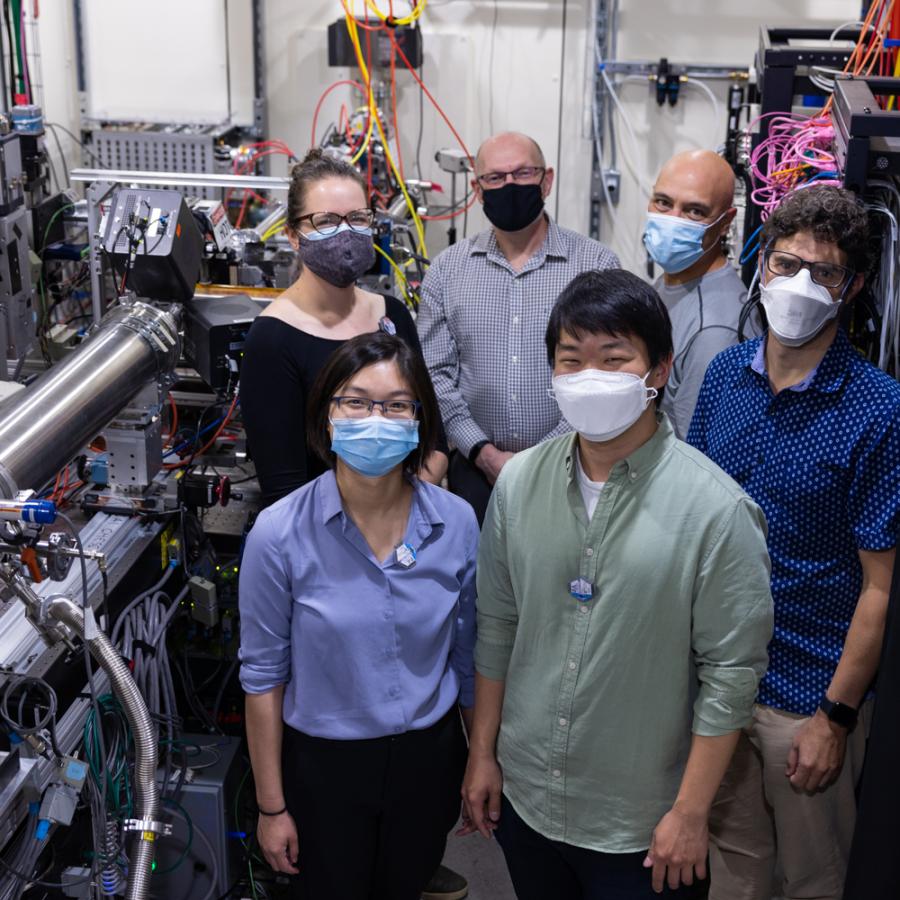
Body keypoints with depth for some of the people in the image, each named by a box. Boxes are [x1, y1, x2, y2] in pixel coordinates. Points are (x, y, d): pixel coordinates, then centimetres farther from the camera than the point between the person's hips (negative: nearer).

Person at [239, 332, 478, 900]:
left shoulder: (456, 522, -11)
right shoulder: (280, 533, -19)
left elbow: (467, 655, 2)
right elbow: (264, 674, -10)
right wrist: (272, 806, -5)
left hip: (429, 758, 2)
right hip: (325, 765, -2)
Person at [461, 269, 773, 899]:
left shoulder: (717, 508, -18)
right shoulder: (519, 482, -4)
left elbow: (731, 671, -14)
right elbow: (497, 627, 5)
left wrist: (691, 813, -11)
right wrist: (482, 755, 8)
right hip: (523, 797, 4)